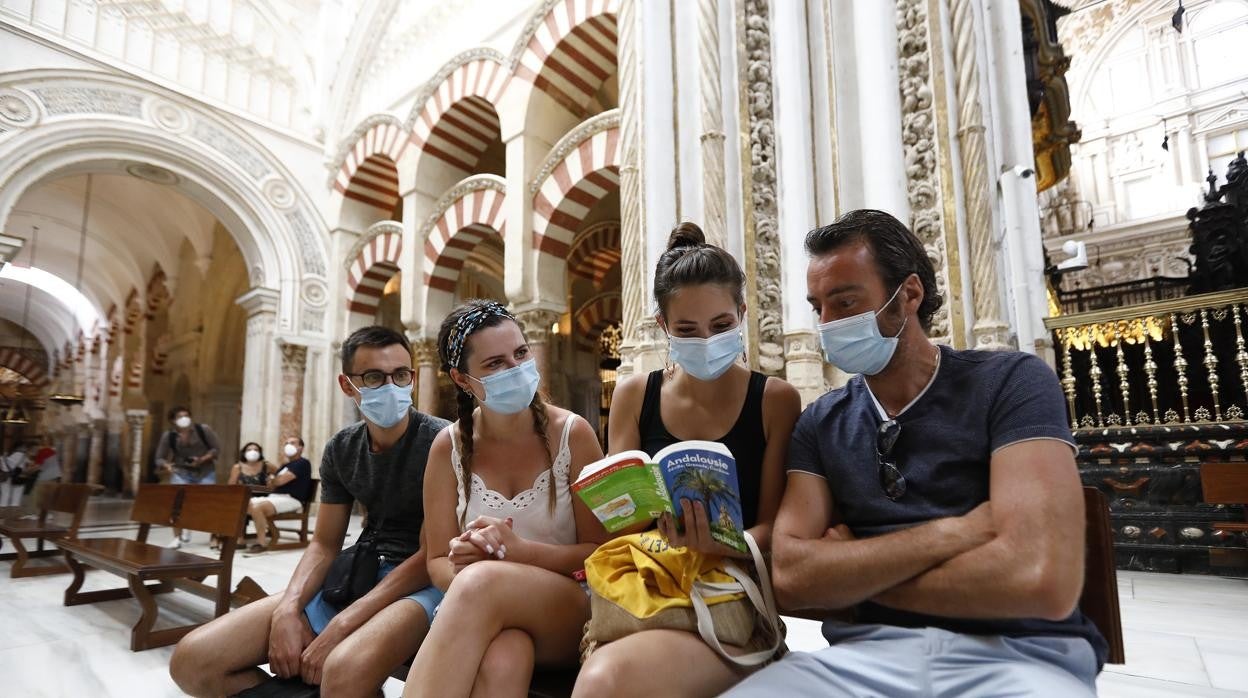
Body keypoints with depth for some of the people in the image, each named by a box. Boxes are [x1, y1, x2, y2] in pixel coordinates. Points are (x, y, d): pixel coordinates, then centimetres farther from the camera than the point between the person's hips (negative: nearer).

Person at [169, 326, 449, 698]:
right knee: (192, 659, -5)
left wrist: (339, 627, -22)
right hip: (360, 574, 6)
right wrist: (288, 609, -12)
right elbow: (324, 545, 9)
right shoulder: (341, 449, 6)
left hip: (424, 581, -6)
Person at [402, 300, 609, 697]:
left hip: (569, 610, 0)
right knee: (500, 662, -38)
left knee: (481, 582, -35)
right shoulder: (450, 447, -1)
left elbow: (600, 553, -3)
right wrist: (459, 565, -21)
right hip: (478, 610, 1)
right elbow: (438, 561, 4)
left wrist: (518, 550, -21)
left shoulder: (572, 434, -7)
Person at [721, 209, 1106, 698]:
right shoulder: (820, 423, 7)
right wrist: (949, 534, -13)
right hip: (865, 654, 2)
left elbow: (1040, 578, -16)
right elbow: (790, 578, -4)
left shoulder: (1011, 383, -3)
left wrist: (851, 574, -6)